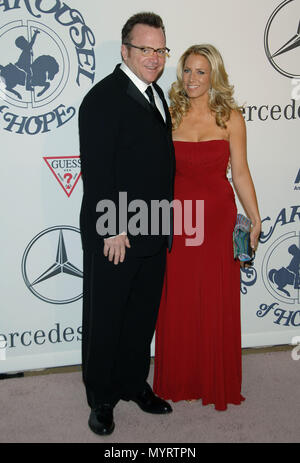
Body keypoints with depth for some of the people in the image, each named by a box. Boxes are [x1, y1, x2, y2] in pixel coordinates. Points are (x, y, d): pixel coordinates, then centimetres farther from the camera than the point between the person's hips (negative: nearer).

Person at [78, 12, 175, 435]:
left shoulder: (155, 94, 13)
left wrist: (164, 223, 13)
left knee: (143, 316, 19)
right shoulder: (104, 98, -14)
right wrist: (112, 230, -20)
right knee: (105, 319, 8)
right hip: (114, 236, -8)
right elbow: (96, 170, -19)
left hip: (153, 234, 8)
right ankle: (102, 399, 25)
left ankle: (134, 384, 37)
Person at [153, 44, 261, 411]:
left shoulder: (230, 117, 0)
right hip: (176, 217, 1)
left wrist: (255, 219, -1)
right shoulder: (168, 116, 3)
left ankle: (217, 383, 25)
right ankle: (178, 382, 26)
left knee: (217, 302, 6)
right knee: (177, 302, 7)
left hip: (217, 218, -1)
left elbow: (240, 172, 1)